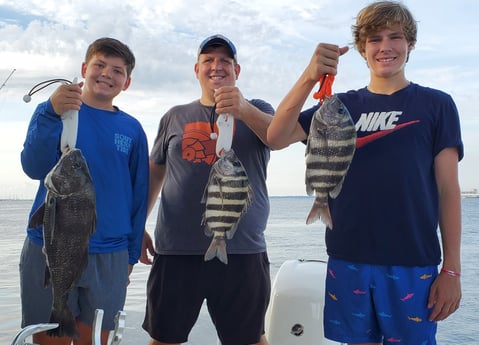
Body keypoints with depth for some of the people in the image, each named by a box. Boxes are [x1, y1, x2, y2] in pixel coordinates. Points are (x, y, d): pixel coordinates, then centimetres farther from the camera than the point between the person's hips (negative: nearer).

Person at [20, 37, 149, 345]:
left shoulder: (132, 130, 6)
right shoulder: (53, 111, 1)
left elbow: (139, 195, 10)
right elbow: (36, 168, -13)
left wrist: (131, 254, 9)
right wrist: (53, 114, -28)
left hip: (109, 257, 2)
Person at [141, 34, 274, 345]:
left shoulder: (257, 112, 6)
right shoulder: (175, 117, 12)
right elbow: (154, 172, 17)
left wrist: (244, 110, -35)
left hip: (242, 250, -1)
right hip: (176, 249, 2)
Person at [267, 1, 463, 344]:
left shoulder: (436, 104, 4)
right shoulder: (342, 106, 9)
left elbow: (448, 190, 1)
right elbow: (276, 138, -5)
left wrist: (451, 269, -4)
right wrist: (310, 78, -19)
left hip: (412, 263, -2)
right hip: (347, 259, 2)